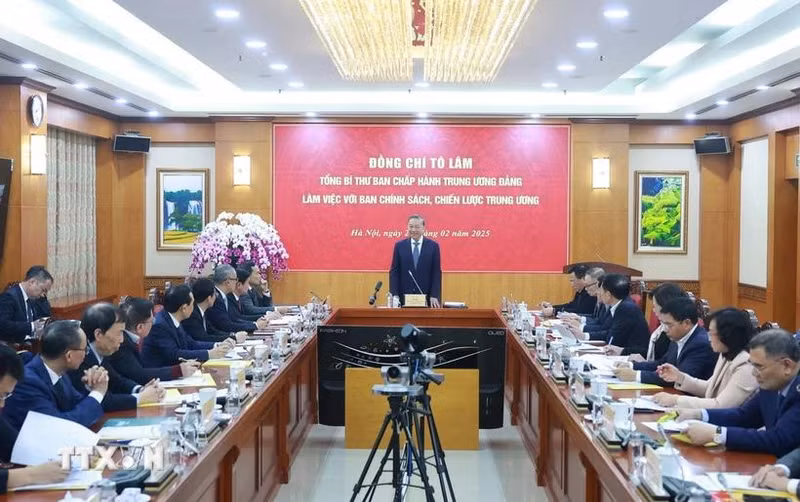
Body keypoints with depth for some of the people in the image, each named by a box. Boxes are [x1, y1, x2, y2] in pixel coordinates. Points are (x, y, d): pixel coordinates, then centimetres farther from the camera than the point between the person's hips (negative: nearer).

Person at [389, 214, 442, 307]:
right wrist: (395, 295, -6)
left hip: (426, 298, -1)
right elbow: (394, 272, 4)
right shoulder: (399, 246, 6)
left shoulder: (433, 246, 3)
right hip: (404, 298, 1)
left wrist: (434, 296, -7)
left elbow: (436, 273, 1)